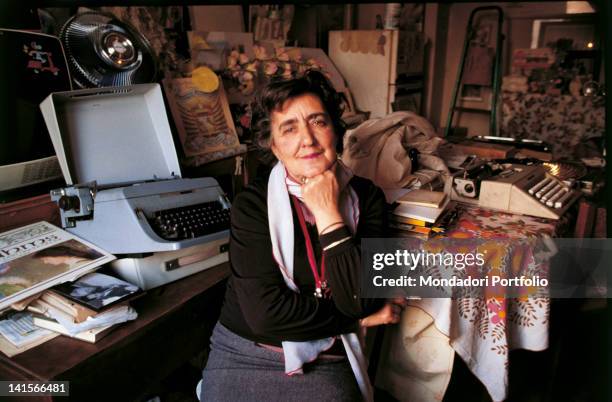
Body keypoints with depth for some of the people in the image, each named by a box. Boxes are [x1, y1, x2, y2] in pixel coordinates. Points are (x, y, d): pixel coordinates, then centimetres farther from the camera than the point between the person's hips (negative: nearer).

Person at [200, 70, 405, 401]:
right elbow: (265, 314, -18)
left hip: (325, 363, 1)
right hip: (243, 356, -1)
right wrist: (361, 320, -11)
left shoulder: (365, 197, -4)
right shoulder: (252, 205, -10)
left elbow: (358, 300, -13)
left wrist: (328, 214, -18)